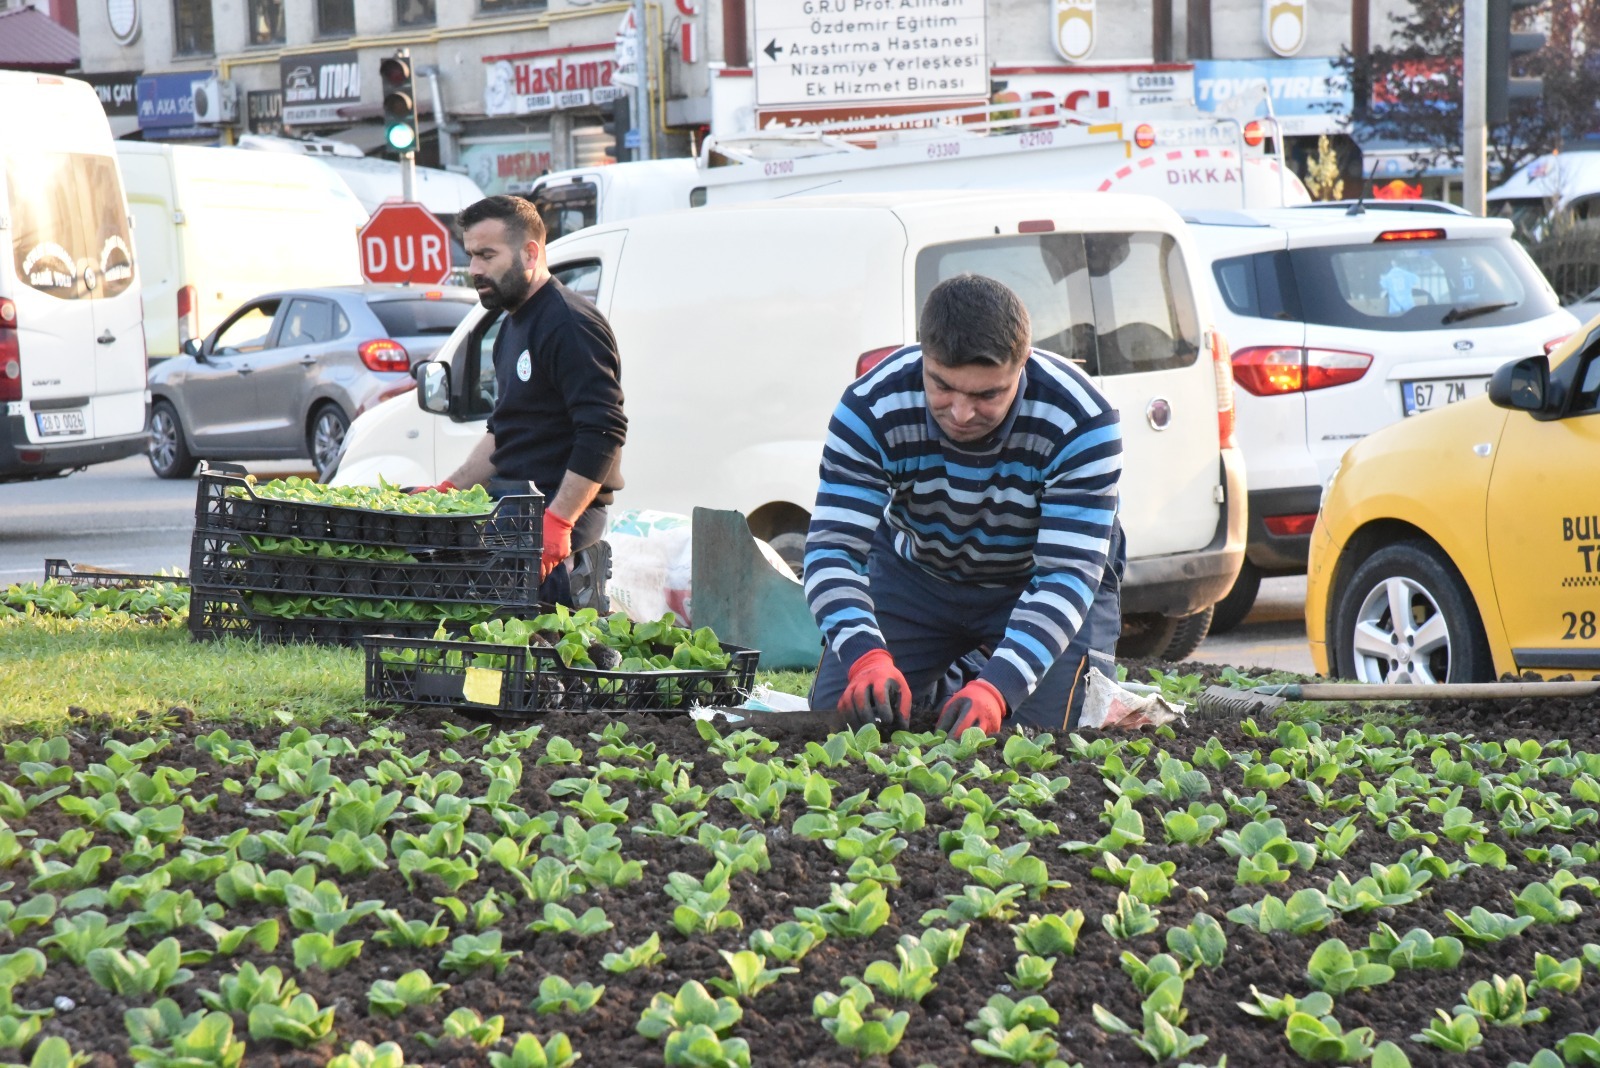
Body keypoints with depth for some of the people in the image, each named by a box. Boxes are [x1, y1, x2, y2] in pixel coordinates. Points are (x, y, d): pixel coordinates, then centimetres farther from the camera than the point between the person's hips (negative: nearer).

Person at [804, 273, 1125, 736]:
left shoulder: (1081, 423, -34)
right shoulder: (871, 408, -29)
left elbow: (1066, 576, -36)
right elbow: (832, 549, -31)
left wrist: (996, 689, -51)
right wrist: (868, 659, -51)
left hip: (1037, 585, -2)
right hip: (914, 576, 2)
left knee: (1051, 725, -21)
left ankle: (977, 679, 14)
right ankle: (939, 685, 22)